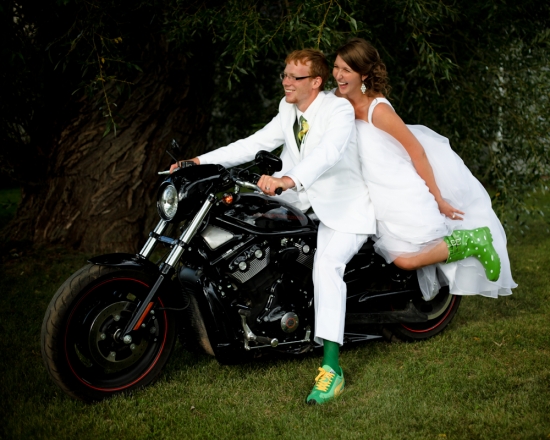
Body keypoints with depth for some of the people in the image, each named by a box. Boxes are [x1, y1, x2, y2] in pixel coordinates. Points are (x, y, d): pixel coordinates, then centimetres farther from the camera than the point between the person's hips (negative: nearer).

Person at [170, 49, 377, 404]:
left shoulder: (339, 110, -15)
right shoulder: (289, 111, 9)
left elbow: (328, 152, -34)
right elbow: (254, 144, 4)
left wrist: (288, 179, -52)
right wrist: (201, 161, -7)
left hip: (344, 208, -8)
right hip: (304, 202, 8)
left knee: (326, 265, -30)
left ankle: (331, 368, -32)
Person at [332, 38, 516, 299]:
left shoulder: (377, 109, -19)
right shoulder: (339, 103, 1)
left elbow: (416, 150, -16)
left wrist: (437, 197, -12)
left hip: (403, 195, -7)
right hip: (380, 198, 7)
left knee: (407, 260, -17)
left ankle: (474, 240, 2)